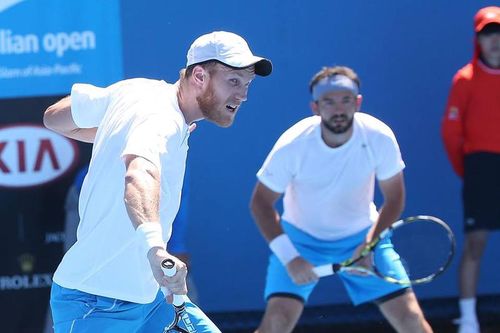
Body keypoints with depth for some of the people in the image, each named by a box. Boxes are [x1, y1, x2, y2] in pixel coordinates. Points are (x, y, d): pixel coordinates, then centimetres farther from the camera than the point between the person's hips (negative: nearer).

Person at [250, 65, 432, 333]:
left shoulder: (380, 138, -20)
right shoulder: (292, 145, -25)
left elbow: (394, 199, -8)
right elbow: (261, 203, -14)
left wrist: (369, 244, -22)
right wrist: (289, 258, -25)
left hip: (362, 237, 2)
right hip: (300, 238, -2)